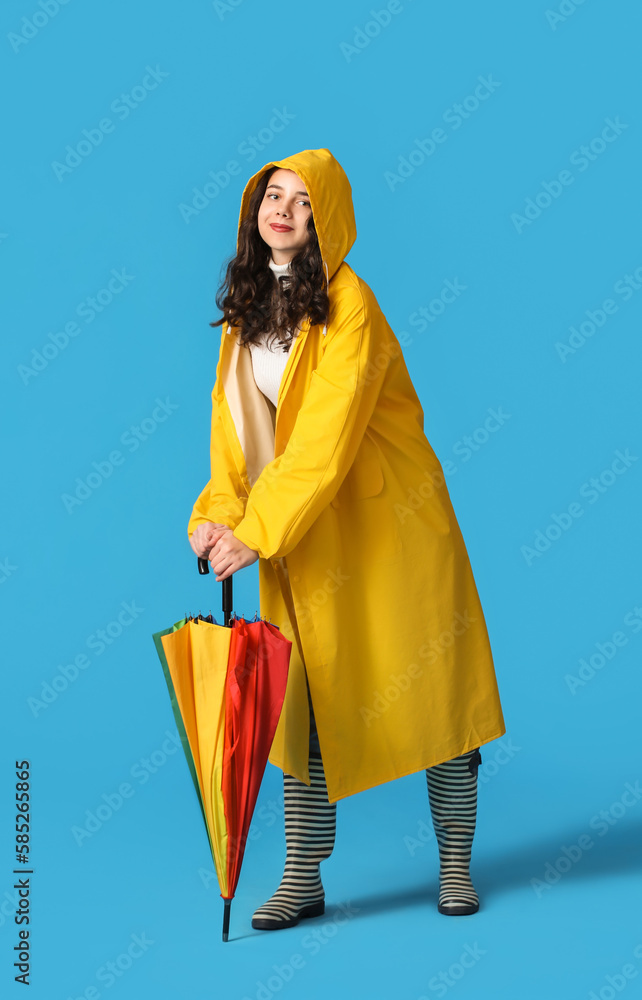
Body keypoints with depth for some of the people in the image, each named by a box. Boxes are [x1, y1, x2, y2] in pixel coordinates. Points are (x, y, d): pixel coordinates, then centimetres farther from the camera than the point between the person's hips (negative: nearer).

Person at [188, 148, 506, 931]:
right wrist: (219, 512, -9)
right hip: (299, 541, 6)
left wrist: (257, 534, -22)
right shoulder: (246, 306, 8)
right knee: (304, 701, 5)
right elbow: (234, 421, 6)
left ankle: (455, 864, 19)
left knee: (429, 689, 4)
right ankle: (303, 879, 13)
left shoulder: (349, 304, -14)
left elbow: (326, 438, -21)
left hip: (387, 522, -5)